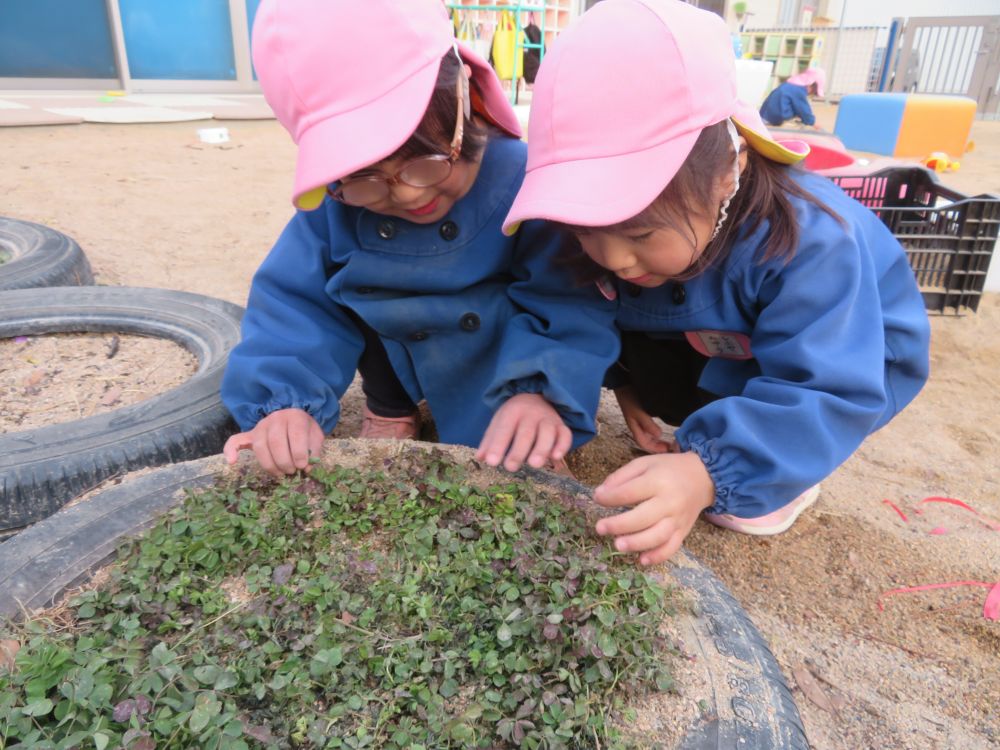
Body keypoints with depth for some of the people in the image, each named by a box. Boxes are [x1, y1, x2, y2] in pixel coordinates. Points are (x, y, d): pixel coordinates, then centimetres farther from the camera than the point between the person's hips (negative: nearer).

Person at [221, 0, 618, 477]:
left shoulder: (523, 182, -28)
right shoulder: (336, 199, -18)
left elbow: (569, 303, -27)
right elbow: (296, 301, -16)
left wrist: (539, 390, -43)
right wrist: (287, 402, -31)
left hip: (495, 364, -4)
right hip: (402, 359, 5)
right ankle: (389, 408, 12)